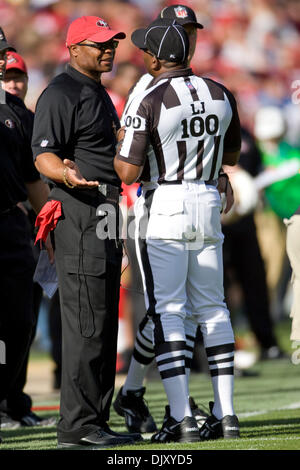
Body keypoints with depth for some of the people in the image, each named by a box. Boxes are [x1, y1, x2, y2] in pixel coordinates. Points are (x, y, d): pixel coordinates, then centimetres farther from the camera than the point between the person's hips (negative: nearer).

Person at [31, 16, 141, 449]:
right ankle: (77, 427, -12)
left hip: (106, 215, 10)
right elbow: (43, 155, -19)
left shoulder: (98, 93, 21)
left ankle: (96, 422, 15)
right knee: (85, 324, -13)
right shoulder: (62, 93, -10)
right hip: (80, 214, -10)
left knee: (104, 324, 11)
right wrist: (67, 174, -38)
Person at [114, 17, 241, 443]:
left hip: (164, 207, -5)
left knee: (167, 312, -2)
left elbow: (129, 173, -15)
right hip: (208, 204, 5)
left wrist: (116, 146, 5)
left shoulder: (148, 104, -14)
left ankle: (181, 418, -8)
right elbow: (232, 156, 18)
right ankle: (225, 414, 9)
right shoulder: (222, 97, 4)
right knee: (212, 309, 12)